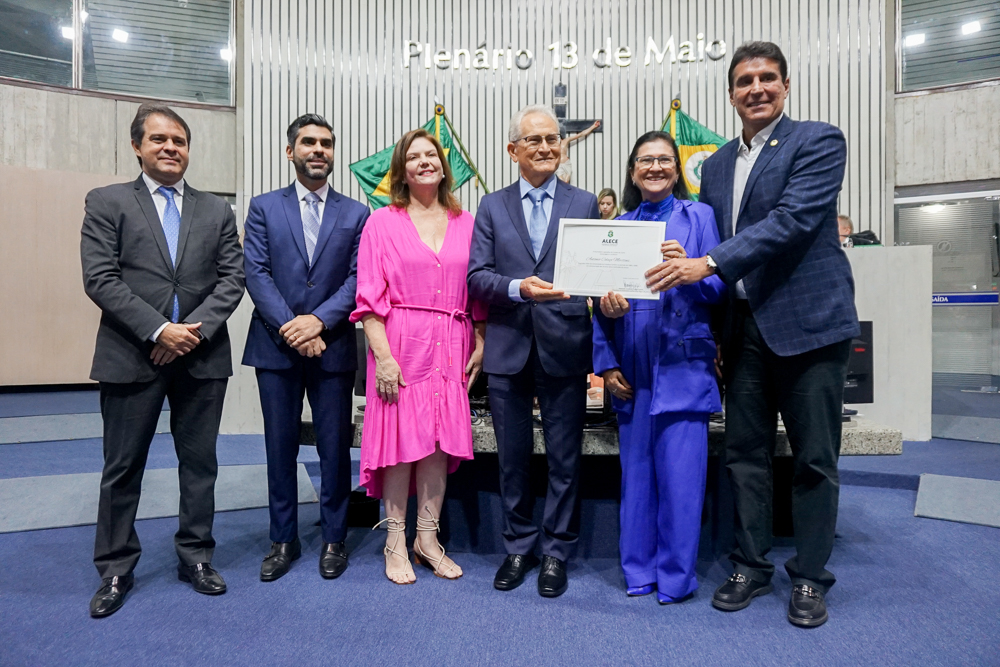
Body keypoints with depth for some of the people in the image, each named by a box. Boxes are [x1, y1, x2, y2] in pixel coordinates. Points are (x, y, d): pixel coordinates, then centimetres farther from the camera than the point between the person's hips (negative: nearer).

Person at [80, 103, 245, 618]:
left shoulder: (217, 211, 10)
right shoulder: (107, 203, 4)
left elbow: (232, 280, 2)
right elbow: (100, 280, -6)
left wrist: (195, 329, -11)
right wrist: (158, 331, -15)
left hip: (202, 358, 2)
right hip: (130, 357, -1)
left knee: (200, 463, 10)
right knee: (122, 468, 9)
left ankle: (195, 557, 26)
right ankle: (115, 570, 25)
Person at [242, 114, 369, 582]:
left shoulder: (356, 214, 7)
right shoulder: (264, 207, 8)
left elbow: (358, 278, -2)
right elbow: (256, 274, -2)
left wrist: (319, 321, -15)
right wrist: (289, 327, -13)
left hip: (333, 347, 0)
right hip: (276, 348, 1)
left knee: (335, 448, 6)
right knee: (280, 448, 10)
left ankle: (333, 539, 23)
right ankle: (283, 540, 25)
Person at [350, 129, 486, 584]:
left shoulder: (465, 224, 11)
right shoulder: (382, 223, 2)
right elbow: (370, 296, -4)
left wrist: (480, 344, 2)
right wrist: (383, 355, -12)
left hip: (451, 348, 3)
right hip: (402, 345, -2)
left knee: (440, 441, 7)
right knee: (401, 437, 2)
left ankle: (428, 539, 22)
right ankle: (396, 542, 18)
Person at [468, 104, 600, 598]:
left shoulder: (585, 204, 7)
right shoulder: (492, 207, 8)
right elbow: (476, 276, -2)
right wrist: (518, 288, -20)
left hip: (565, 349, -1)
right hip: (508, 350, 1)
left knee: (564, 459, 8)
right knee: (513, 458, 13)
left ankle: (556, 552, 27)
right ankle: (518, 547, 31)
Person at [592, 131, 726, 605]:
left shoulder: (698, 216, 6)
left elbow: (718, 289, 0)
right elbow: (602, 299, 11)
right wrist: (606, 363, 3)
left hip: (681, 365, -2)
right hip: (632, 367, 3)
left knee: (680, 472, -1)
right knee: (636, 470, 9)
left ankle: (676, 575, 16)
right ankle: (638, 570, 24)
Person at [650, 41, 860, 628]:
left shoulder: (819, 142, -2)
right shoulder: (717, 164, 15)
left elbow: (792, 220, -17)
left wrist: (709, 264, -22)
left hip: (809, 321, -5)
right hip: (745, 325, 5)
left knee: (814, 458, 5)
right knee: (746, 453, 10)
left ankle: (810, 578, 22)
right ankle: (752, 567, 25)